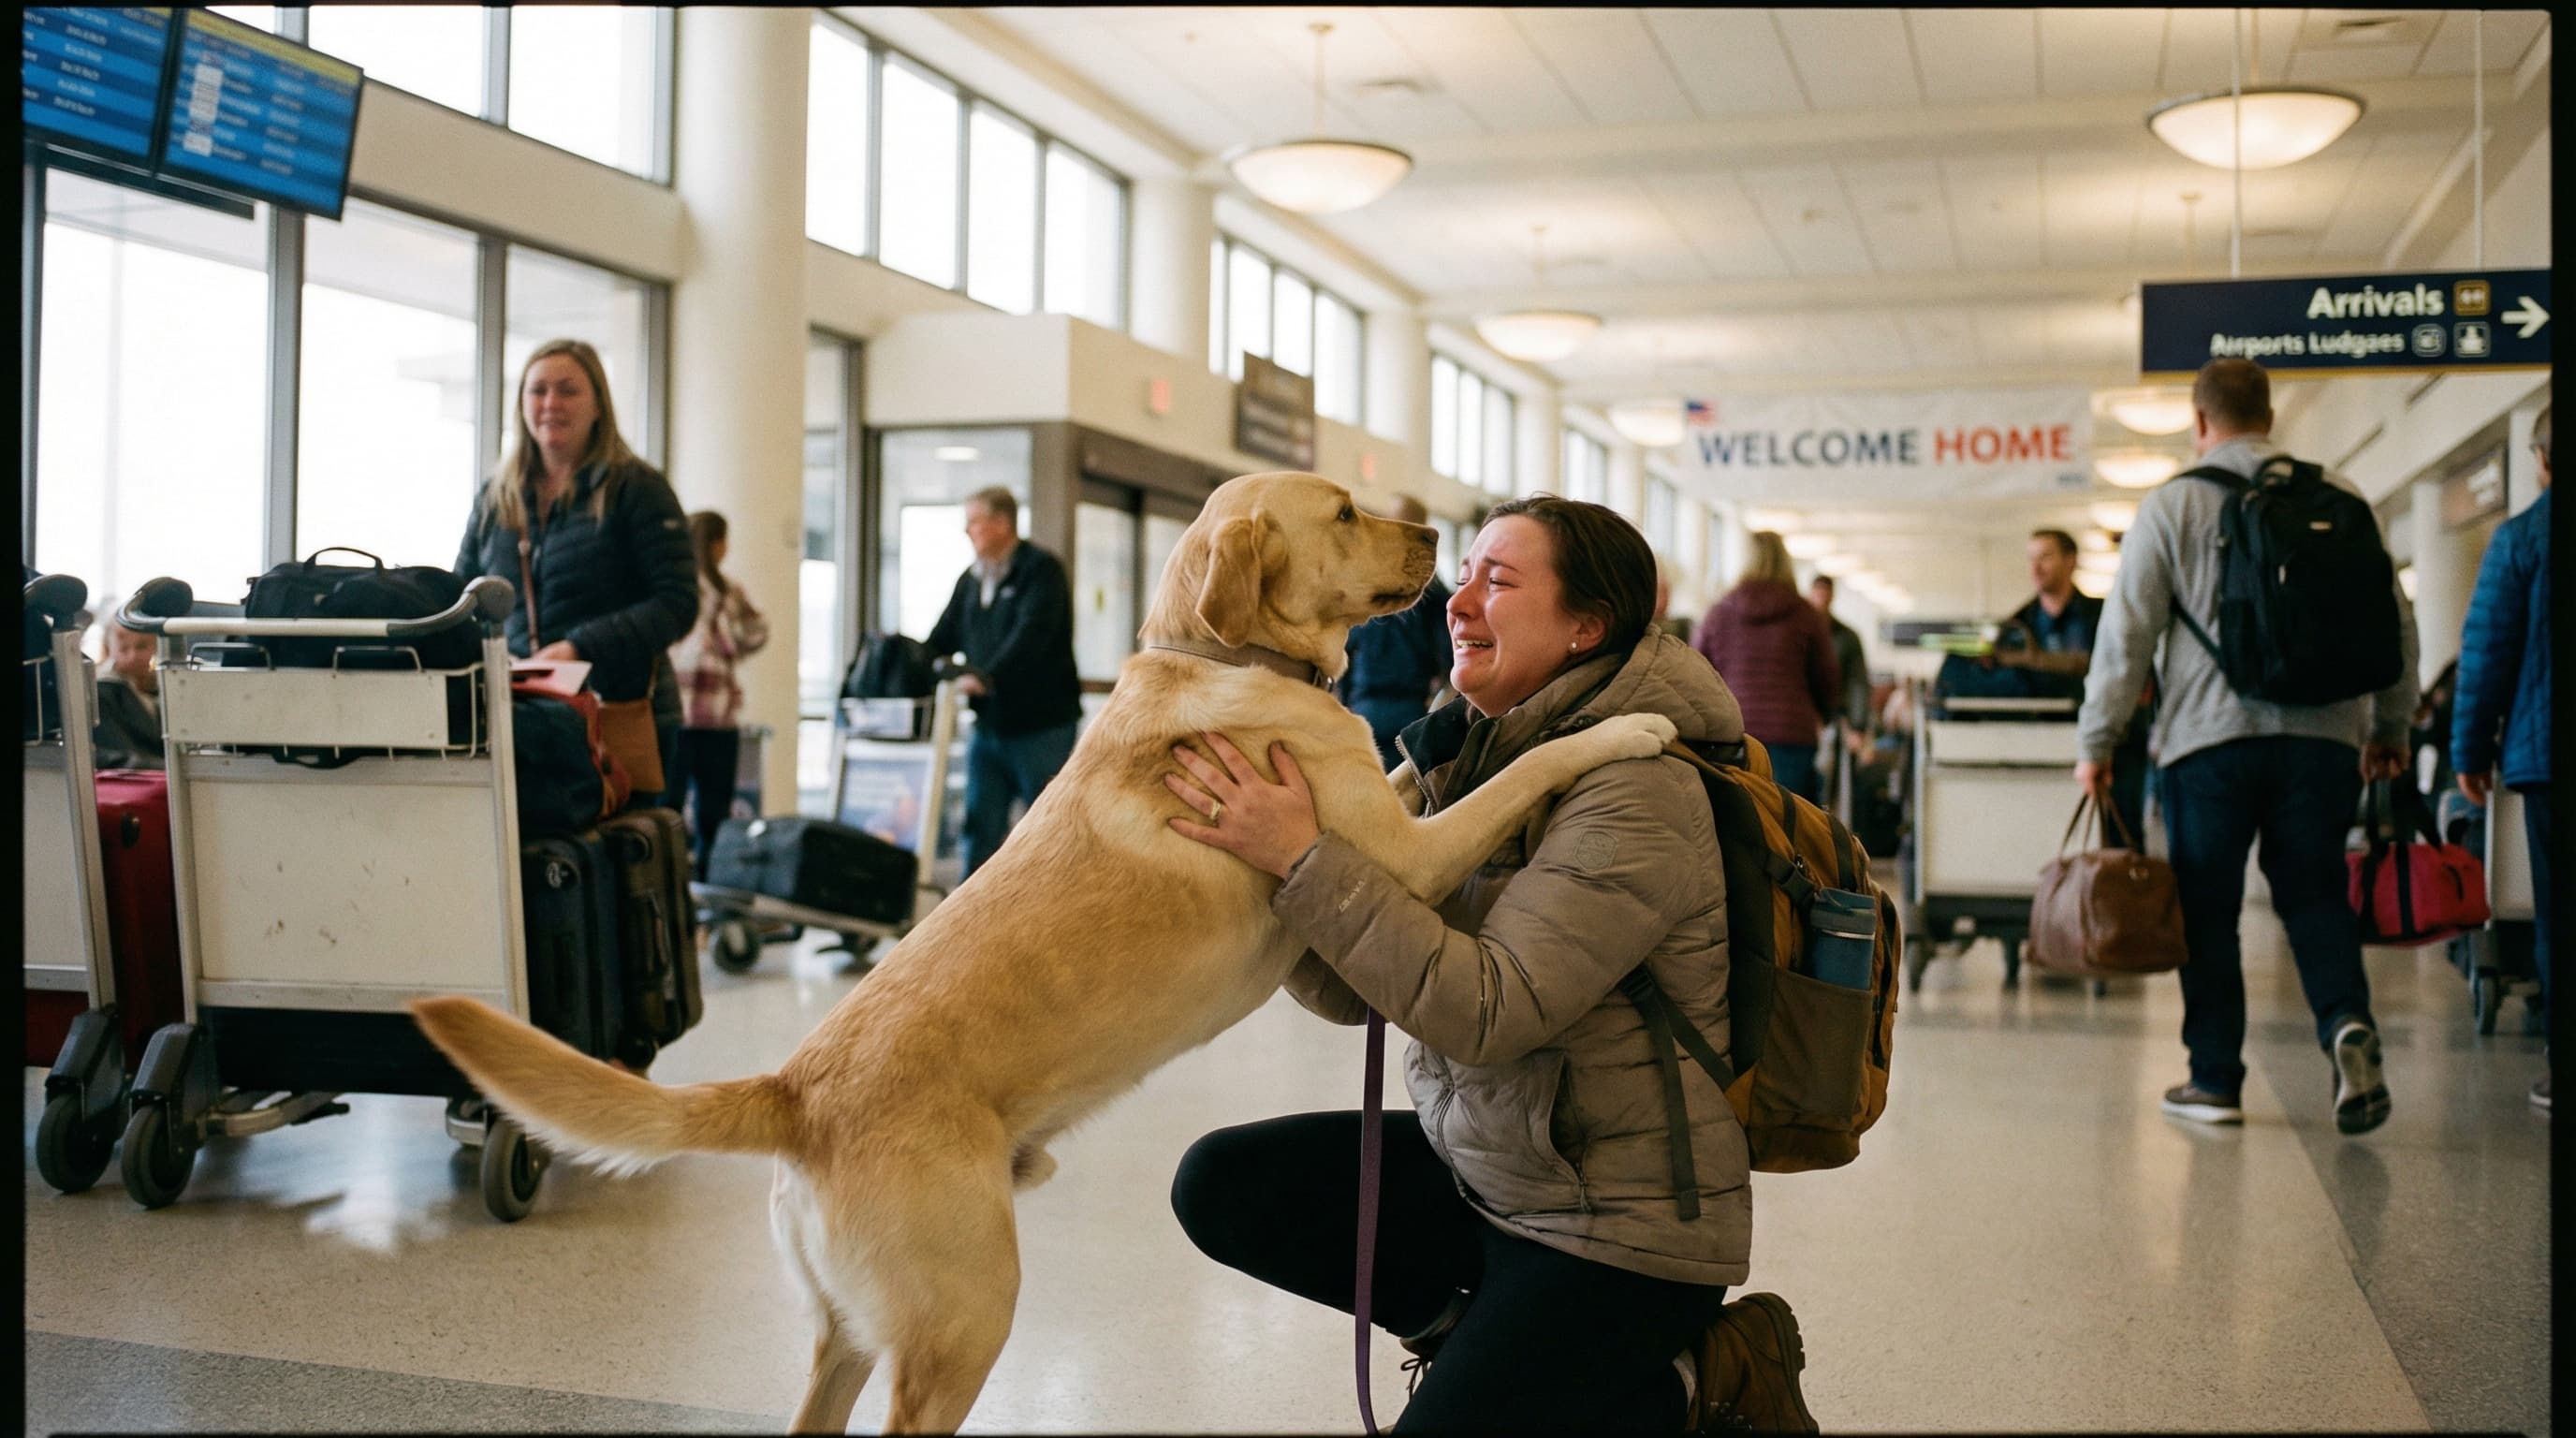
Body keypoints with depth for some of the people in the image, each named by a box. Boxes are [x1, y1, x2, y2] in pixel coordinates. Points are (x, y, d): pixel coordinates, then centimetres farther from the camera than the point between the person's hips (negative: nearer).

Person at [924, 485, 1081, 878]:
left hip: (1041, 724, -7)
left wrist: (985, 677, -34)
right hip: (989, 724, 7)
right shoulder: (971, 579, 13)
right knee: (982, 826, 7)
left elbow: (1031, 634, -23)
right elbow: (943, 638, 11)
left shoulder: (1042, 570, -9)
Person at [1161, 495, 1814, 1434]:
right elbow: (1351, 991, 1)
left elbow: (1487, 1011, -30)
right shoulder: (1469, 755, 3)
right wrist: (1258, 856, -15)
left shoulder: (1639, 794, -21)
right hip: (1479, 1162, 8)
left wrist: (1303, 857, -29)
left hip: (1616, 1224, -8)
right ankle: (1481, 1326, 12)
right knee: (1220, 1185, -1)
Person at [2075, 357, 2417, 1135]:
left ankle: (2214, 1078, 10)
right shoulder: (2337, 495, 7)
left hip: (2209, 736, -2)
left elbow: (2126, 632, -3)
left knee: (2207, 911, 6)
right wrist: (2391, 725, 22)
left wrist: (2097, 740, 3)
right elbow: (2395, 617, 11)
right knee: (2315, 893, 11)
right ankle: (2349, 1024, -13)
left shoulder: (2172, 505, 0)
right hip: (2322, 733, 2)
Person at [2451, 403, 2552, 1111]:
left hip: (2543, 751, -3)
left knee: (2553, 906, 2)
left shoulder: (2520, 538, -4)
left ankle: (2558, 1061, 4)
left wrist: (2472, 748, 2)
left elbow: (2488, 651, -4)